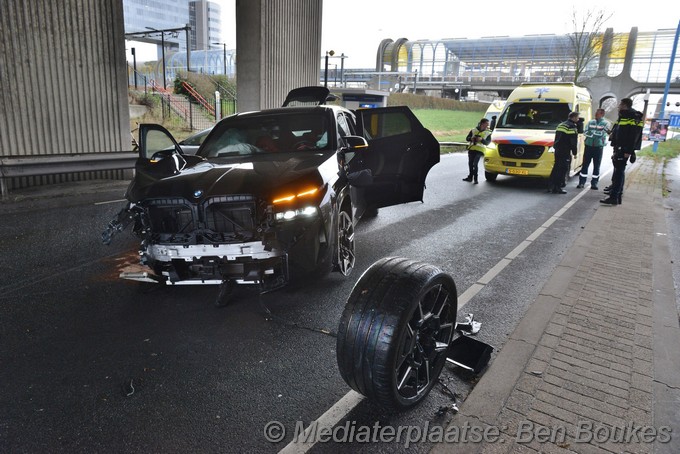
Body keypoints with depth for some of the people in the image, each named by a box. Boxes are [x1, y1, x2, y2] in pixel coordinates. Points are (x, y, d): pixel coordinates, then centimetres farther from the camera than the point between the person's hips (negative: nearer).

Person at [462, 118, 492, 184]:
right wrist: (471, 138, -12)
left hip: (480, 150, -3)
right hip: (471, 148, 3)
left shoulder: (488, 133, 8)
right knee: (470, 163, 7)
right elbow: (467, 138, 10)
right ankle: (470, 177, 22)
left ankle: (475, 178, -9)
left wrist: (481, 139, -20)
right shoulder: (473, 130, 11)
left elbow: (487, 142, -3)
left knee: (475, 164, -16)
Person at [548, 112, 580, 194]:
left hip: (557, 149, 9)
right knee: (562, 169, -6)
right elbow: (573, 141, -12)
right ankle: (557, 188, -7)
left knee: (556, 168, 13)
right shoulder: (572, 126, -9)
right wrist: (574, 152, -7)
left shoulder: (561, 125, 18)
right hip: (565, 150, -9)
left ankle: (551, 186, 14)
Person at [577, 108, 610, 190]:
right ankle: (582, 182, 5)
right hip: (588, 145, 2)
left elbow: (603, 134, -10)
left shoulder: (605, 123, 2)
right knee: (585, 164, 1)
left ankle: (594, 183, 8)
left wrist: (592, 133, -9)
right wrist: (597, 134, -13)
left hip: (598, 146, -2)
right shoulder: (590, 122, 10)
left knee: (596, 166, 2)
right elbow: (586, 132, -1)